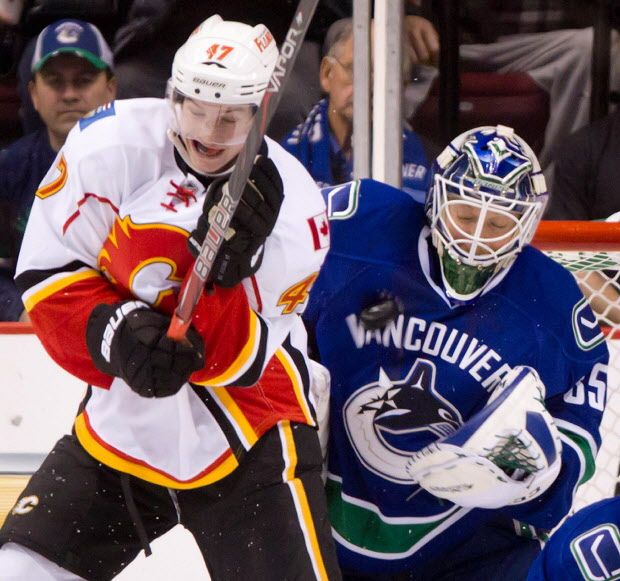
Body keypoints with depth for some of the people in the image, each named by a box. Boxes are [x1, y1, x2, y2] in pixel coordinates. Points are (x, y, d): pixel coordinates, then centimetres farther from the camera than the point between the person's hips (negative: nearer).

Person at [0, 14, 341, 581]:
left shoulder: (294, 210, -15)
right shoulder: (111, 143, -13)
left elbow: (236, 362, -16)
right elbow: (46, 274, -8)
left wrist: (227, 269, -33)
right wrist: (113, 332, -25)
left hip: (246, 443, -2)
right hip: (116, 424, 2)